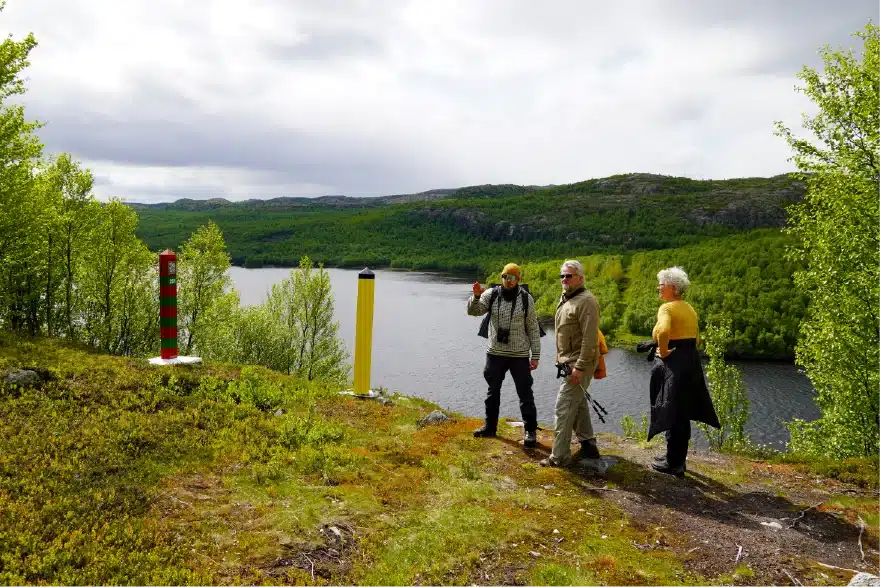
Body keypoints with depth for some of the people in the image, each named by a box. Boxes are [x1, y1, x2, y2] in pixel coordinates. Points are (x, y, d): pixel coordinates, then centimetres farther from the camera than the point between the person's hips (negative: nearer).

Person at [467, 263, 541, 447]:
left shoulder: (526, 298, -7)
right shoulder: (492, 294, -3)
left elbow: (533, 328, -3)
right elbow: (474, 311, -12)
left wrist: (535, 355, -6)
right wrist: (476, 296, -33)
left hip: (519, 355, -2)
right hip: (495, 353, 3)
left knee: (525, 394, 4)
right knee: (493, 391, 16)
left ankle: (530, 431, 15)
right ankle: (490, 426, 31)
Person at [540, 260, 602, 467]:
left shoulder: (586, 301, -17)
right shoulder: (565, 298, 13)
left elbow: (590, 337, -23)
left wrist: (580, 367, -24)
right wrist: (560, 358, 18)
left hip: (578, 364, -10)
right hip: (568, 362, 10)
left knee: (564, 407, -8)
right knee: (578, 404, 17)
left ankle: (559, 456, 0)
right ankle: (588, 445, 30)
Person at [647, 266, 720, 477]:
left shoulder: (667, 308, -15)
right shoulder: (690, 309, 13)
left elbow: (663, 330, -35)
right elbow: (696, 338, 18)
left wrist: (663, 351, -21)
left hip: (672, 364, -9)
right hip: (690, 362, 9)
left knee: (672, 414, 1)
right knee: (682, 414, 17)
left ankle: (674, 463, 10)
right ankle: (677, 456, 30)